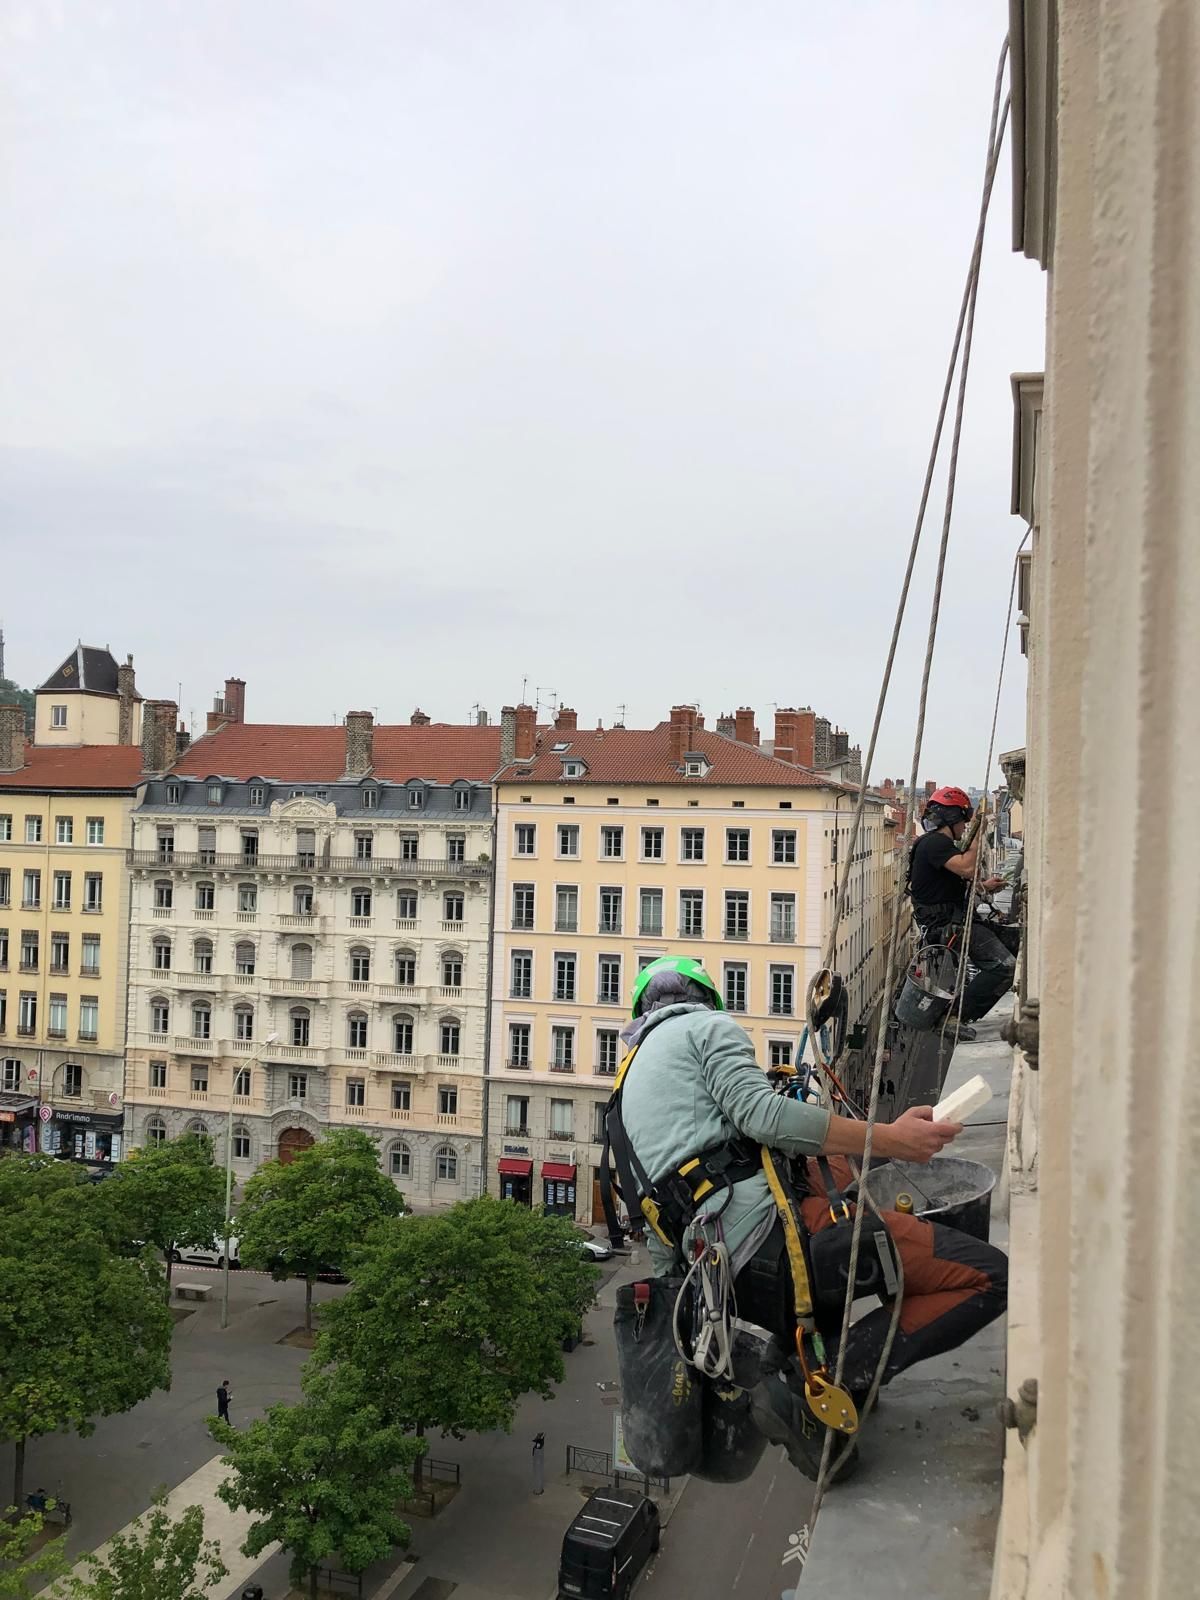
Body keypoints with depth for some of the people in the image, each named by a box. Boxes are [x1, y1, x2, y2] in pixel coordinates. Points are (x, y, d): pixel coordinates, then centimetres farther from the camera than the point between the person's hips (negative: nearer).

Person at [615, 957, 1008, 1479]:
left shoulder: (634, 1074, 31)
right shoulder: (706, 1025, 6)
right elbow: (760, 1113, -13)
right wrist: (888, 1138, -14)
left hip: (715, 1268, 9)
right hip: (761, 1228, -9)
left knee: (833, 1163, 35)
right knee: (987, 1275, -10)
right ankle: (806, 1390, -16)